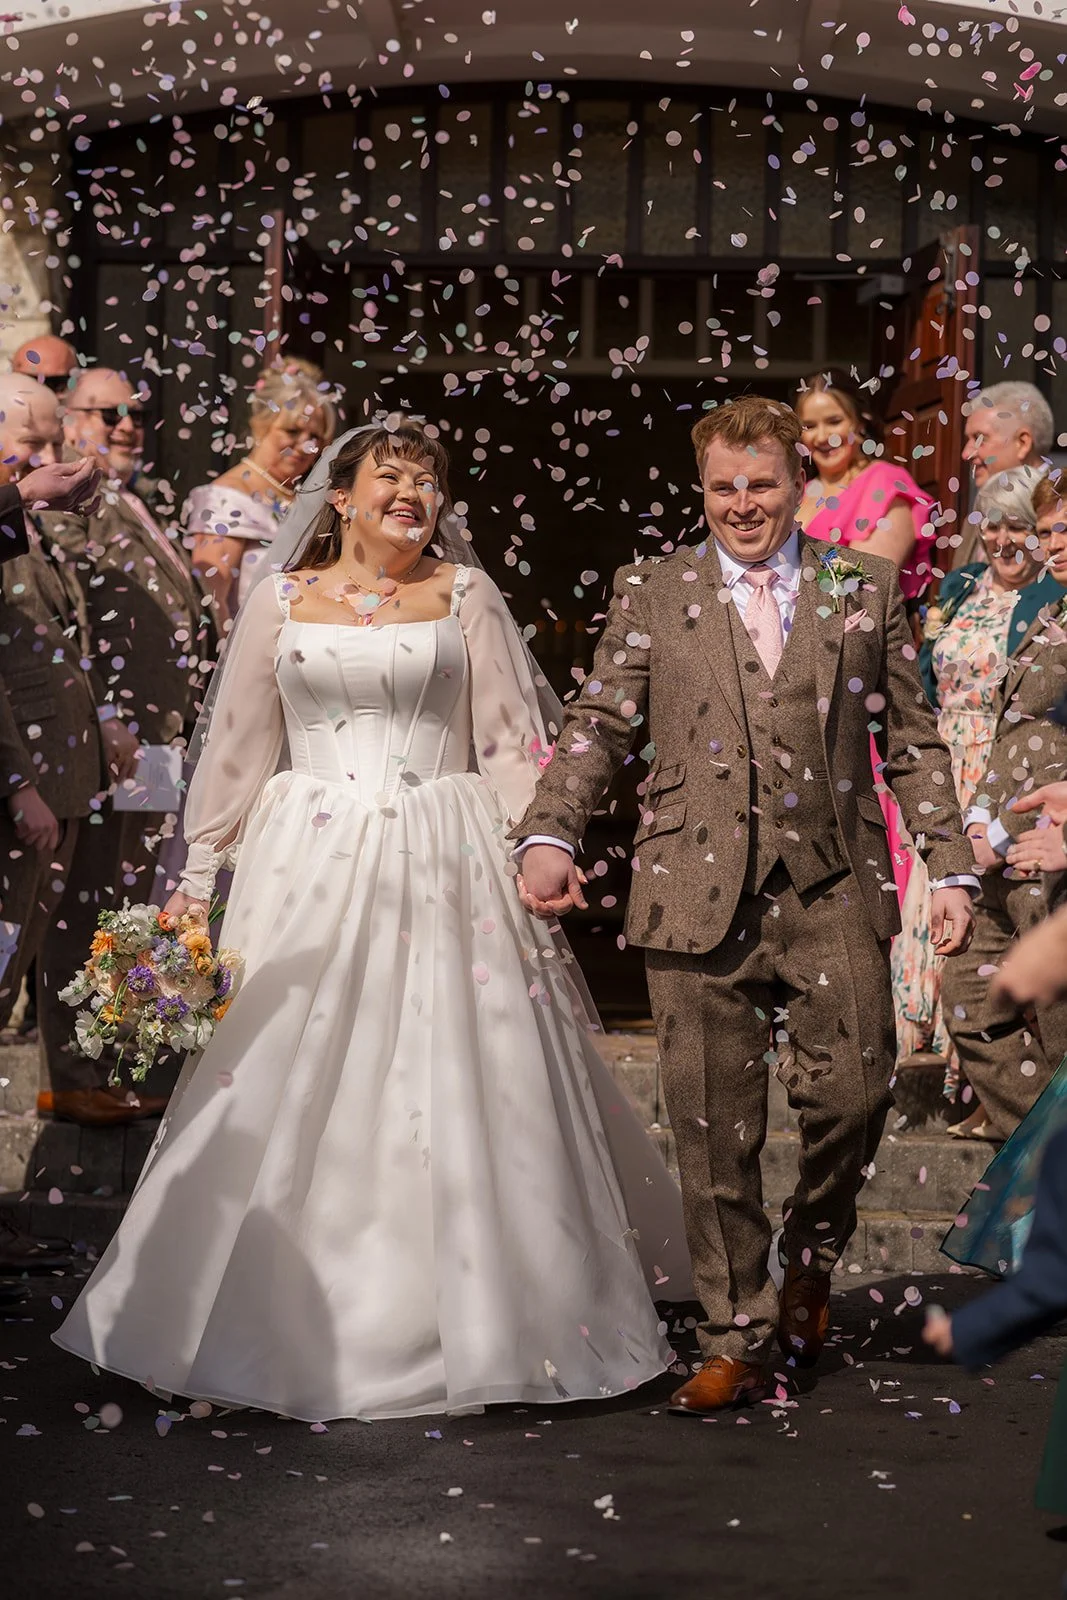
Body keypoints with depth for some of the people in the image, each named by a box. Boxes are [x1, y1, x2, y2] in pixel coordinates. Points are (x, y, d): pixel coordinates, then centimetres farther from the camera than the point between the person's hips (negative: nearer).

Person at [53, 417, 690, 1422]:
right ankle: (288, 1321, 13)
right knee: (284, 1089, 0)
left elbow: (510, 742, 5)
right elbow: (237, 745, 11)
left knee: (456, 1093, 0)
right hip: (311, 860, 1)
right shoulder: (282, 600, 9)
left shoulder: (463, 595, 6)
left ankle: (476, 1324, 14)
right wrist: (196, 877, 9)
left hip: (443, 865, -1)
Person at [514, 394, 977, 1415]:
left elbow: (910, 739, 12)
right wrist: (548, 834, -12)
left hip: (831, 891, 0)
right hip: (700, 896, 0)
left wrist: (949, 867, 5)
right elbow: (597, 725, 4)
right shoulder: (651, 593, 10)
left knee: (853, 1093, -7)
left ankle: (811, 1253, 25)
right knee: (714, 1131, 3)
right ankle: (734, 1339, 17)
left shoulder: (865, 588, 12)